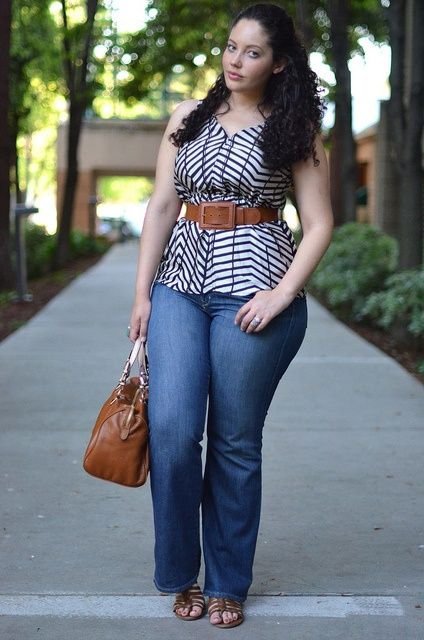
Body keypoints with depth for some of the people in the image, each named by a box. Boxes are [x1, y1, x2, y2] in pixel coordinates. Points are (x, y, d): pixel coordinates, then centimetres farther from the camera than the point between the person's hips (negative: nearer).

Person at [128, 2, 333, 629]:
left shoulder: (294, 129, 2)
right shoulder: (188, 119, 11)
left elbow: (319, 225, 0)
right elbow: (162, 207, 10)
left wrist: (283, 293, -13)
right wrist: (143, 293, 4)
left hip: (252, 290, -3)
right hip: (181, 284, 3)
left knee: (234, 442, 3)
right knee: (170, 429, -8)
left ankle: (227, 584, 18)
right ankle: (180, 573, 12)